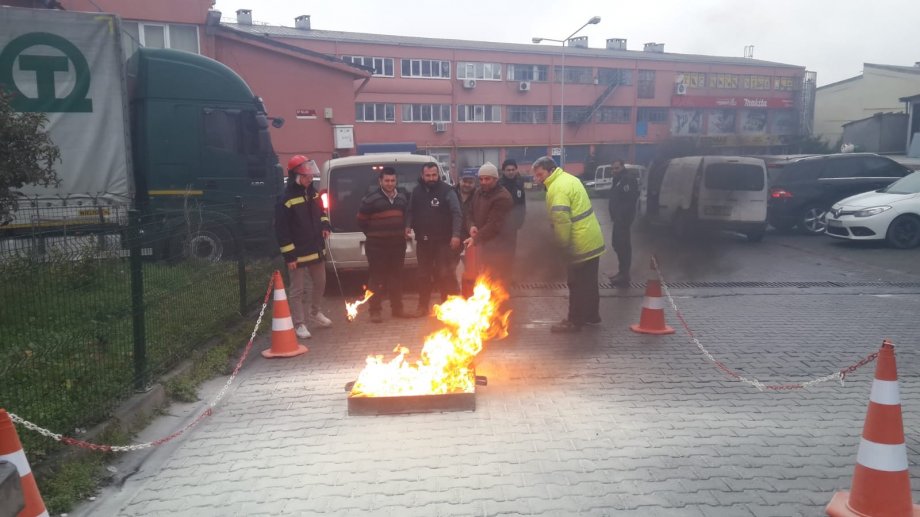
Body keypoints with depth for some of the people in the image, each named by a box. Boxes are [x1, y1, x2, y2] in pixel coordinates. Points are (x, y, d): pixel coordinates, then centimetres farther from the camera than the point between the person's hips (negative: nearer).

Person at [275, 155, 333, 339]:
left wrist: (325, 225, 0)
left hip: (316, 249, 8)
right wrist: (289, 255, -18)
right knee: (297, 290, 1)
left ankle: (316, 313, 41)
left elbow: (321, 212, 23)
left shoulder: (313, 193, 6)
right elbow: (281, 229, -17)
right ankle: (299, 324, 12)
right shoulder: (287, 199, -17)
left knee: (320, 284, 21)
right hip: (298, 253, -8)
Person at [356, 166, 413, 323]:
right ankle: (374, 311, 5)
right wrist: (374, 235, 3)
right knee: (376, 279, -3)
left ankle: (397, 308, 21)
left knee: (397, 278, 11)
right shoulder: (371, 199, -7)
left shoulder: (402, 198, 12)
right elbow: (361, 221, 0)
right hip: (377, 246, -5)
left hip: (398, 244, 5)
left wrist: (403, 232, 12)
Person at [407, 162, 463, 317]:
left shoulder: (447, 191, -8)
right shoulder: (416, 191, 8)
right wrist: (408, 226, -3)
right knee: (423, 275, 12)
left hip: (443, 240, -5)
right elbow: (411, 212, 16)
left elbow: (457, 214, -13)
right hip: (423, 240, 5)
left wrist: (456, 235, -23)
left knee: (445, 274, -3)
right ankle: (423, 306, 24)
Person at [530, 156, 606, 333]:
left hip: (580, 244, -10)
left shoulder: (557, 188, -20)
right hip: (592, 240, 10)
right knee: (589, 283, 20)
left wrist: (563, 244, -16)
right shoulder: (568, 178, 11)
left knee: (578, 285, 1)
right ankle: (592, 315, 32)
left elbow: (561, 221, -27)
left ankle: (575, 321, 11)